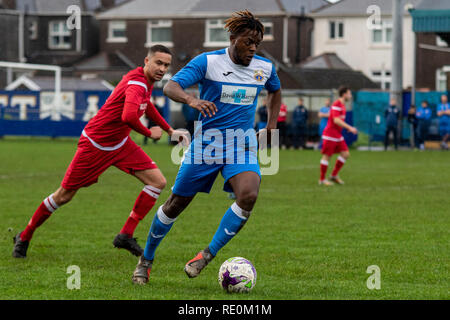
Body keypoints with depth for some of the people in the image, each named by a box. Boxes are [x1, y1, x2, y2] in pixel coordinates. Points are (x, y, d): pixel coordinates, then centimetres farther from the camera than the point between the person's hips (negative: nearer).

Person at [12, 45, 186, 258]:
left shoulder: (147, 81, 2)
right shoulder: (136, 83, -28)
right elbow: (128, 116, -46)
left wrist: (169, 130, 30)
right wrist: (149, 133, -28)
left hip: (120, 144, 9)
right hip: (96, 144, -9)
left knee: (158, 182, -5)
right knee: (64, 195, 2)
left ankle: (125, 236, -1)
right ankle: (24, 237, 21)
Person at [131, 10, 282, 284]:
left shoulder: (265, 68, 2)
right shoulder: (208, 61, -11)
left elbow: (275, 91, 26)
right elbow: (171, 87, -21)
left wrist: (272, 124, 15)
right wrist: (192, 100, -41)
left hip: (242, 145, 2)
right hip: (205, 143, -2)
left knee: (248, 195, -27)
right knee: (177, 204, 5)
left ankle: (207, 255, -14)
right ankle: (146, 260, 28)